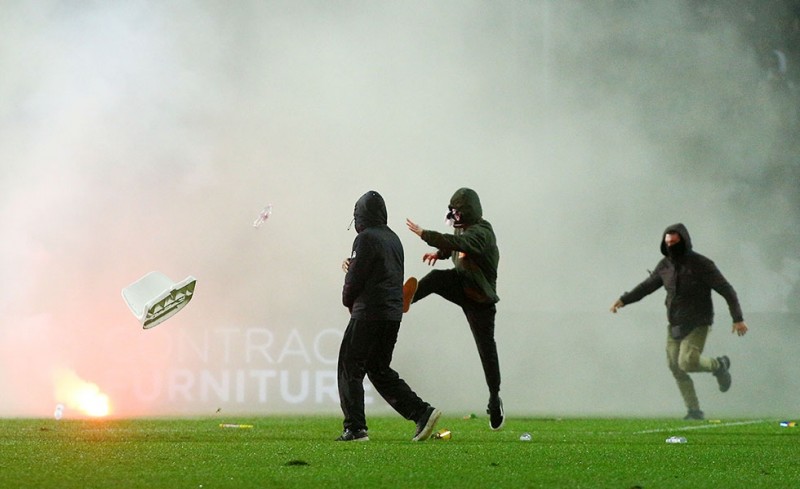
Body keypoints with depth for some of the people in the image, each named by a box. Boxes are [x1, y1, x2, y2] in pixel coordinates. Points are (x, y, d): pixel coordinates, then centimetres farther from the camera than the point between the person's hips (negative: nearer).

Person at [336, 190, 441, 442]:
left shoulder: (366, 238, -11)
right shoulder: (393, 239, 16)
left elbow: (355, 280, -13)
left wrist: (348, 300, 7)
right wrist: (353, 267, 12)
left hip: (369, 314, -8)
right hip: (393, 314, 8)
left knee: (350, 368, -1)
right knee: (380, 370, 16)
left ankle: (355, 428, -6)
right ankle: (421, 412, 5)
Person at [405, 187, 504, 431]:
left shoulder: (481, 233, -22)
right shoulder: (464, 227, 5)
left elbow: (457, 242, -40)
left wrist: (423, 234, -40)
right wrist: (439, 252, 8)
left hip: (480, 297, -7)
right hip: (460, 284, 7)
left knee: (486, 347, -2)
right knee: (436, 278, -26)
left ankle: (494, 397, 8)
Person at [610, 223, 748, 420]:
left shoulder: (701, 265, -12)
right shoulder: (665, 265, 6)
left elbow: (726, 290, -11)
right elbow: (647, 285, 21)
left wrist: (738, 319, -16)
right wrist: (624, 299, 12)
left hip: (697, 325, -6)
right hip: (674, 326, 6)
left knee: (687, 362, -22)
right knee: (676, 368, 2)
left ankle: (719, 365, 8)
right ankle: (694, 410, 11)